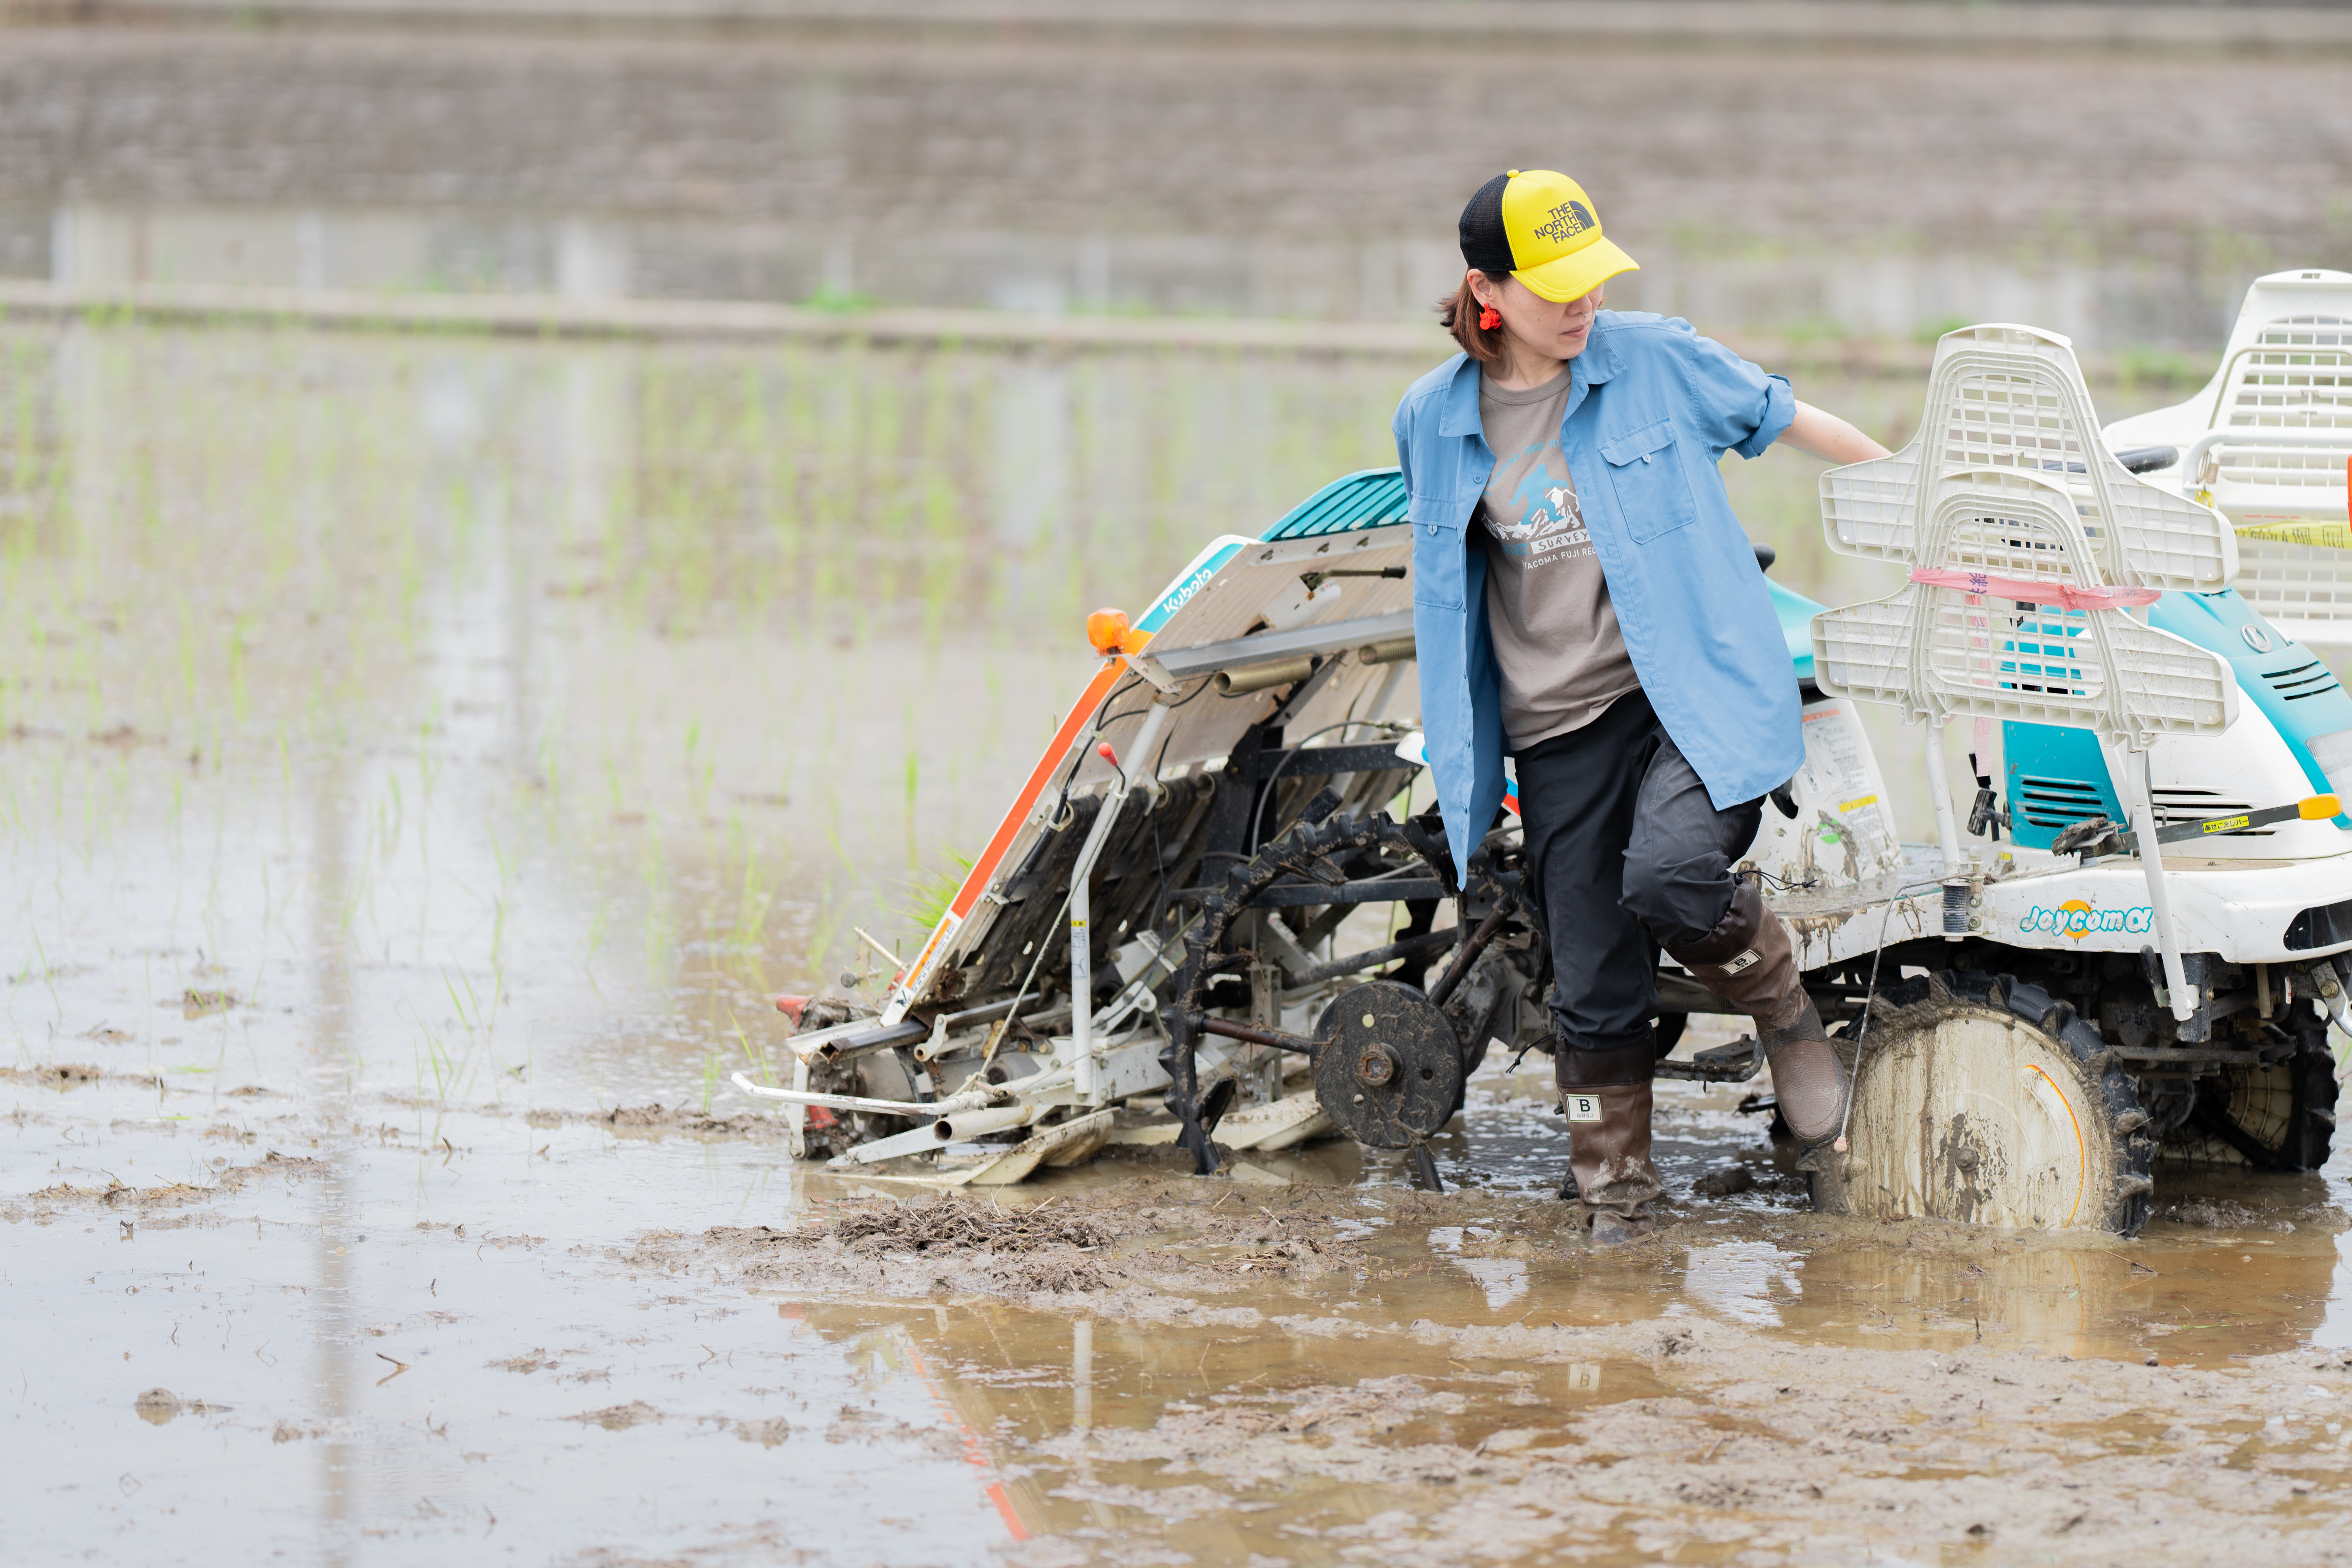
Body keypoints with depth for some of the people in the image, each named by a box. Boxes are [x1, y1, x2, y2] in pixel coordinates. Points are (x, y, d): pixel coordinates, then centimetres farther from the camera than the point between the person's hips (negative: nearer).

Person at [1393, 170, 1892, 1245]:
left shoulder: (1657, 361, -3)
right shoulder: (1432, 421, 3)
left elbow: (1779, 416, 12)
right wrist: (1465, 745, 25)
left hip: (1695, 693, -3)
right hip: (1558, 735, 3)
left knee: (1667, 879, -28)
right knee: (1594, 985, 4)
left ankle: (1785, 1016, 2)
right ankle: (1613, 1200, 19)